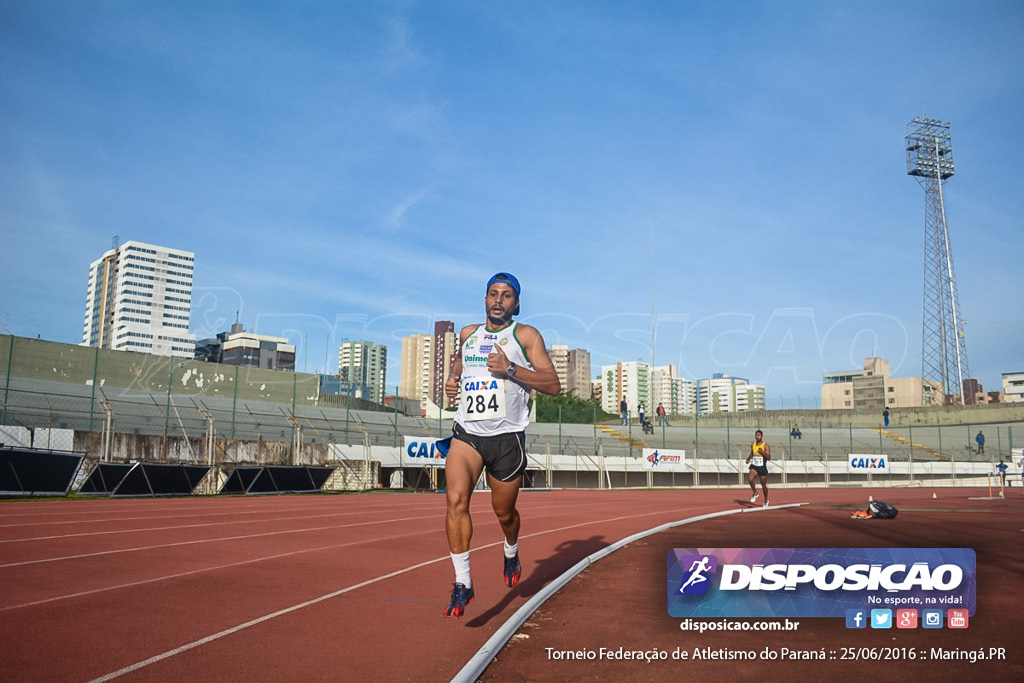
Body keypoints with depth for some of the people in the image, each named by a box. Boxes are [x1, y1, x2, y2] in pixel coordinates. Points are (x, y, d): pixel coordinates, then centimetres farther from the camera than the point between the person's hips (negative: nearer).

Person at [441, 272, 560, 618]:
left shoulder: (526, 336, 1)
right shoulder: (467, 334, 13)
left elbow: (553, 385, -7)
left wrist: (510, 368, -18)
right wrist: (452, 379, 14)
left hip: (507, 437, -2)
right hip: (466, 433, 2)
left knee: (504, 512, 11)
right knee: (456, 499, -19)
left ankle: (511, 553, 45)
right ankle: (463, 584, -8)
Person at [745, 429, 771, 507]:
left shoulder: (766, 446, -9)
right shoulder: (752, 445, 5)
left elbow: (769, 458, -13)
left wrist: (763, 452, -27)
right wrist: (748, 459, 4)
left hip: (762, 467, -3)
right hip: (754, 466, 3)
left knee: (763, 485, 8)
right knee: (751, 479, -24)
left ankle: (766, 500, 30)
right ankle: (755, 493, 1)